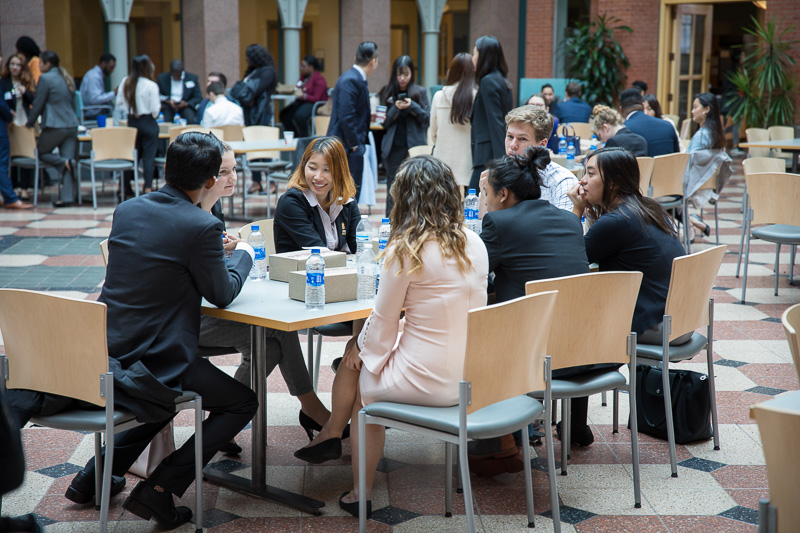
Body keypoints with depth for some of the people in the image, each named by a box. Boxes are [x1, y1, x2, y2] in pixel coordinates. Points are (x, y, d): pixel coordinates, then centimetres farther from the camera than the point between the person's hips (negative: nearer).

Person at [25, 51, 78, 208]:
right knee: (68, 161, 4)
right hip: (72, 124, 7)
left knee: (41, 152, 14)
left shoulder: (45, 79, -8)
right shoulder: (67, 79, 14)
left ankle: (64, 161, -12)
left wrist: (30, 123, 7)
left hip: (55, 126, -7)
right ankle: (68, 196, -2)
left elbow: (38, 104, -7)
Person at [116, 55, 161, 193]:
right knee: (149, 155, -1)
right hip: (148, 123, -5)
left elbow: (119, 103, 5)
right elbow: (155, 109, -14)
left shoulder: (125, 82, -2)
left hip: (132, 121, 5)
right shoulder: (151, 86, -16)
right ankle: (148, 187, -3)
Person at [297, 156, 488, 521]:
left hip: (425, 381, -6)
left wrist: (362, 351, 14)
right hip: (468, 375, 7)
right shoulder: (474, 245, 3)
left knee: (358, 361, 22)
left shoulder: (405, 250, -16)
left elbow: (384, 323, -7)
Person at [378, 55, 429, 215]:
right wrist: (396, 108, -13)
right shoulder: (386, 93, 7)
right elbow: (384, 122, 3)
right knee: (393, 190, 3)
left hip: (415, 146, -1)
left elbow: (427, 118, 2)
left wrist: (412, 106, -13)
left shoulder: (420, 92, 6)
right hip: (394, 148, 1)